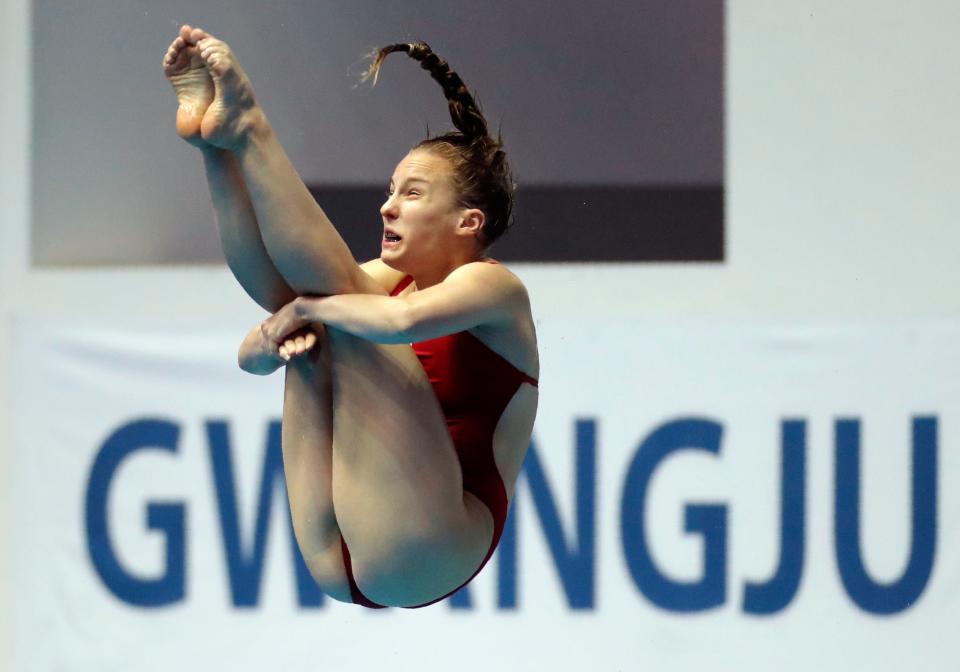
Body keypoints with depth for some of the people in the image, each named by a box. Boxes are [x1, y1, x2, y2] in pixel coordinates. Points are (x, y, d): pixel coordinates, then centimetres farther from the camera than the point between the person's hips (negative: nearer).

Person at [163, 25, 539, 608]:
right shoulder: (392, 278, 21)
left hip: (420, 556, -8)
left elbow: (404, 320, -26)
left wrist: (312, 308, -12)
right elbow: (272, 286, 6)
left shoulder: (494, 287, -2)